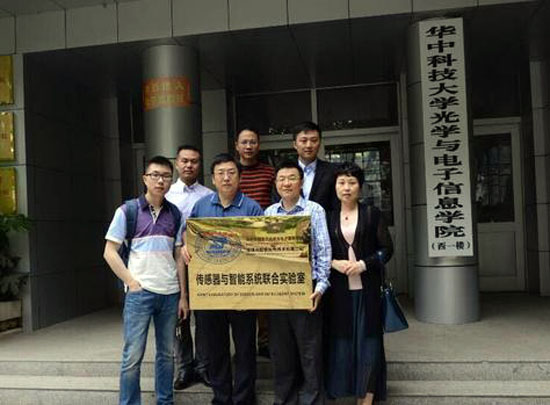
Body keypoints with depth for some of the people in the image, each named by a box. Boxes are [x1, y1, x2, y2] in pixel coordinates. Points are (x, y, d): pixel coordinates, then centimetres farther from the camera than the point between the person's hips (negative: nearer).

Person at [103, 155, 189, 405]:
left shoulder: (175, 214, 8)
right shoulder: (127, 211, -2)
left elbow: (178, 256, 10)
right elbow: (110, 252, -1)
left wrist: (183, 295, 7)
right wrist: (132, 283, -8)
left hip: (170, 293, 4)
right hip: (139, 293, -3)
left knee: (167, 353, 12)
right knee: (133, 356, 1)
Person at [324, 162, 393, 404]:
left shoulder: (372, 214, 3)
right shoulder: (328, 218, 7)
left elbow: (386, 249, 0)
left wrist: (363, 264, -13)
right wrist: (335, 263, -10)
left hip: (367, 289, -1)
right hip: (339, 290, 1)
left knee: (368, 340, 2)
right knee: (341, 341, 5)